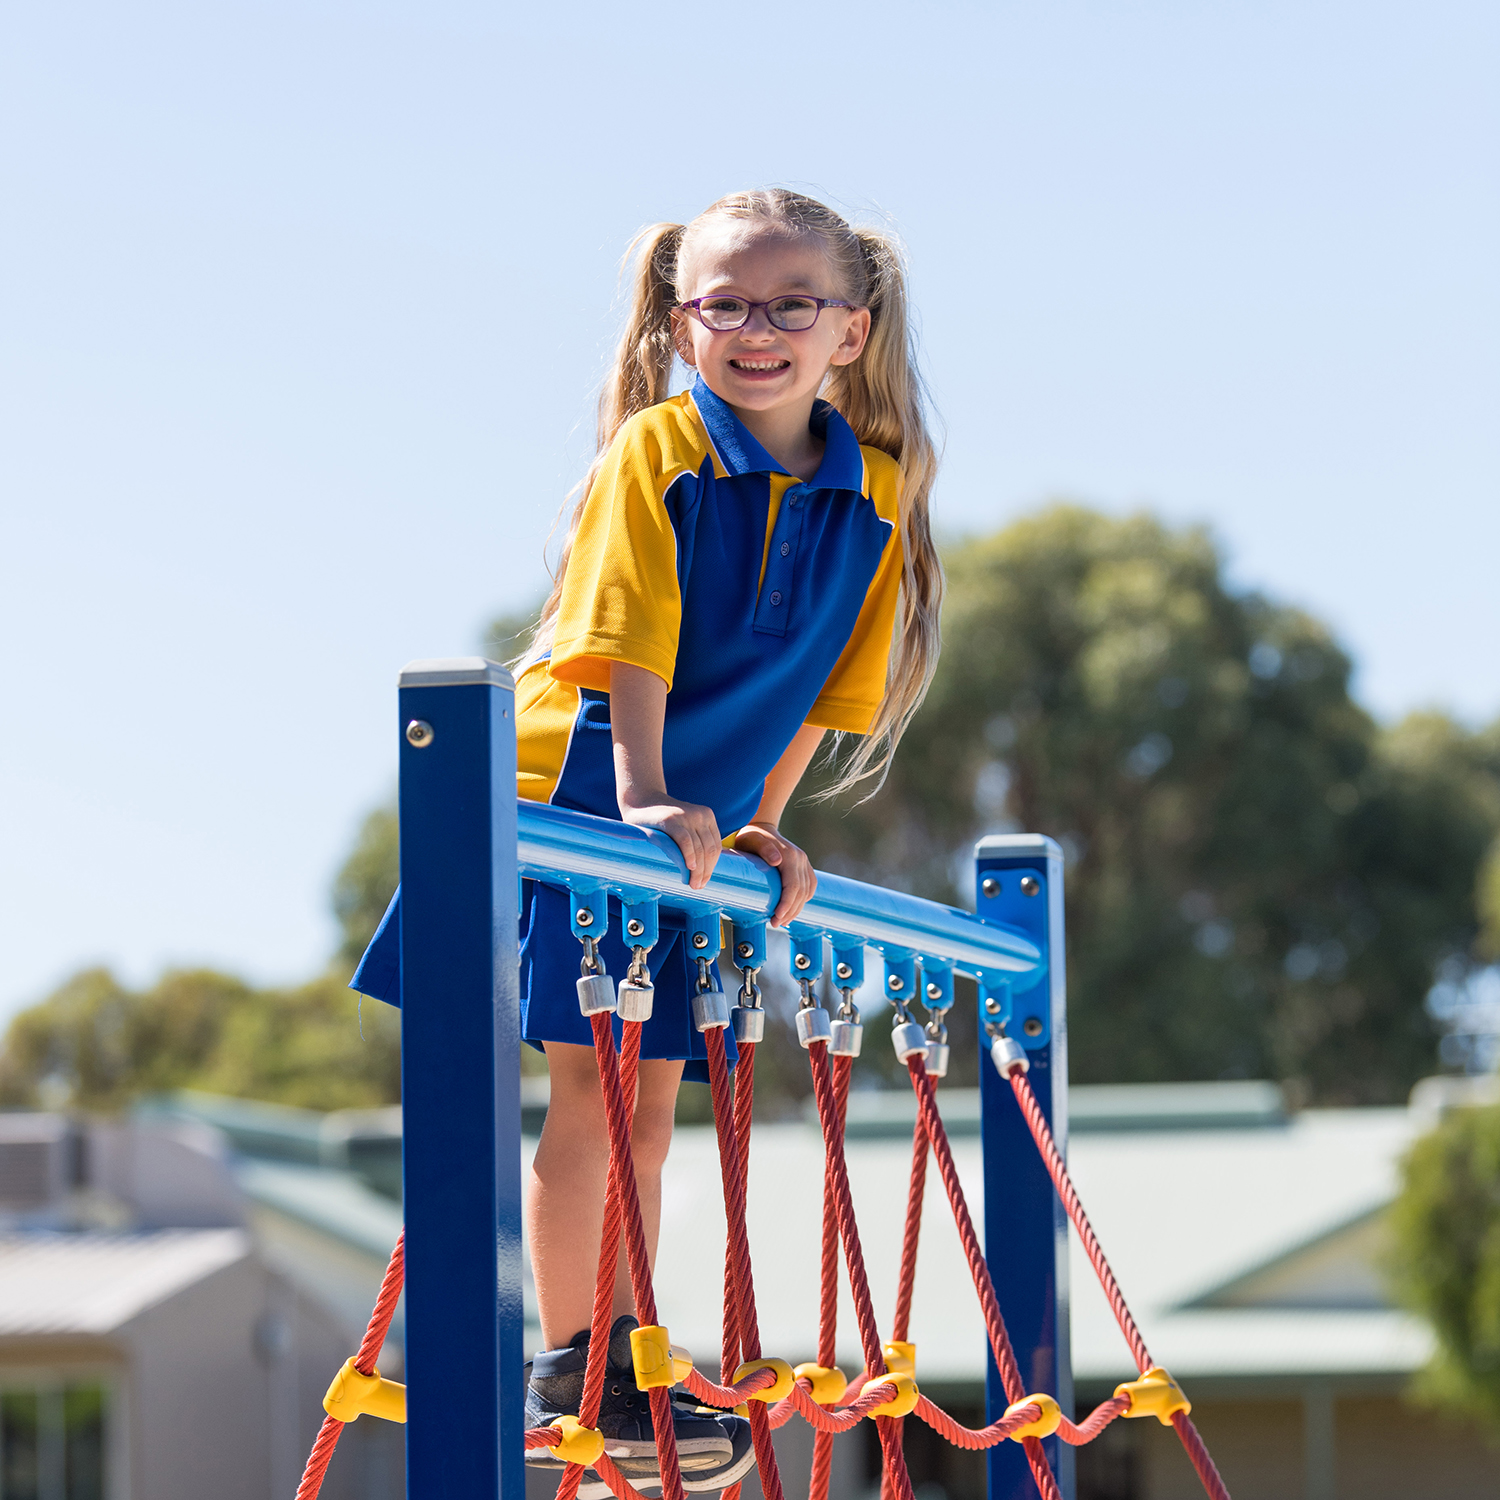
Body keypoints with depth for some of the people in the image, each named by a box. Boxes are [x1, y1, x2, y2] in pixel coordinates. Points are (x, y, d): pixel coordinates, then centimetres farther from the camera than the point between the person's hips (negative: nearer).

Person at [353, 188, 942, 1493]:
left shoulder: (874, 490, 2)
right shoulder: (659, 452, -11)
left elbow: (819, 689, 8)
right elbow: (629, 645, -18)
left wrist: (762, 828, 3)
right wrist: (646, 803, -25)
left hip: (702, 821, 5)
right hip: (578, 789, -5)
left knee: (648, 1093, 11)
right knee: (589, 1077, -9)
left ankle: (618, 1379, 18)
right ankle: (567, 1372, -3)